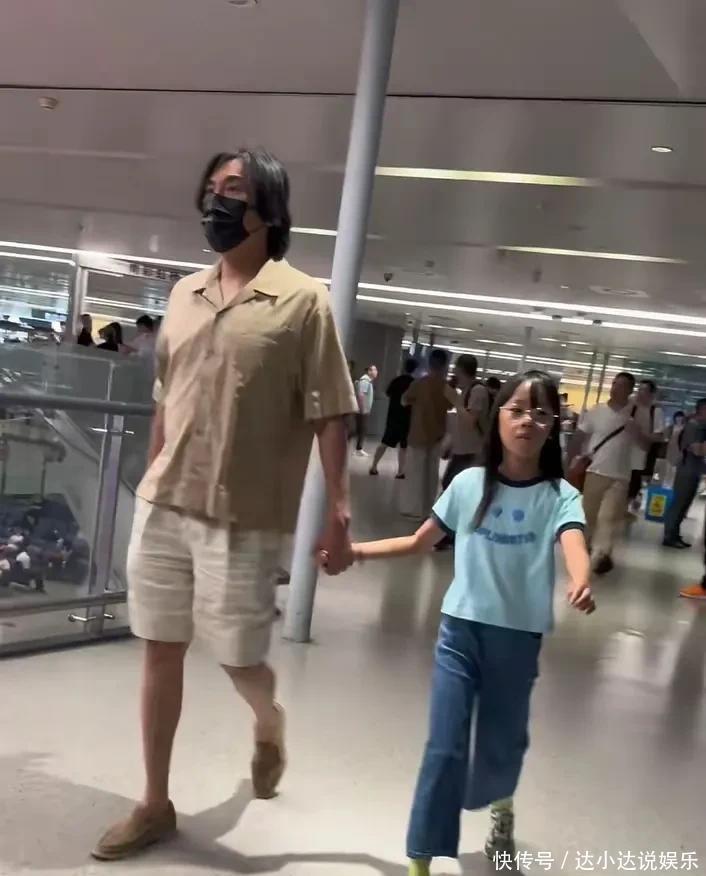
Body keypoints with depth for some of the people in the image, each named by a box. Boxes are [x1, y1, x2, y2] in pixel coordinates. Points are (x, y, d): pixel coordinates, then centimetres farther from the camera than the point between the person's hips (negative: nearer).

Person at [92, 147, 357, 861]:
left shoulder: (302, 300, -7)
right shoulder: (184, 295, 10)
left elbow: (327, 416, -9)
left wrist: (338, 511, -12)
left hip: (242, 518, -5)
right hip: (161, 508, 5)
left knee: (239, 660, 5)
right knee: (160, 651, 11)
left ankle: (270, 724, 42)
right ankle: (155, 804, 28)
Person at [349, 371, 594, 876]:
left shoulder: (560, 496, -9)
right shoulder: (469, 484, -3)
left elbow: (575, 548, -29)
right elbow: (420, 543, 6)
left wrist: (582, 584, -52)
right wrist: (355, 550, -3)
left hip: (518, 637, 0)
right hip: (460, 629, 1)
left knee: (501, 741, 16)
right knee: (445, 747, -3)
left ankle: (502, 808, 51)